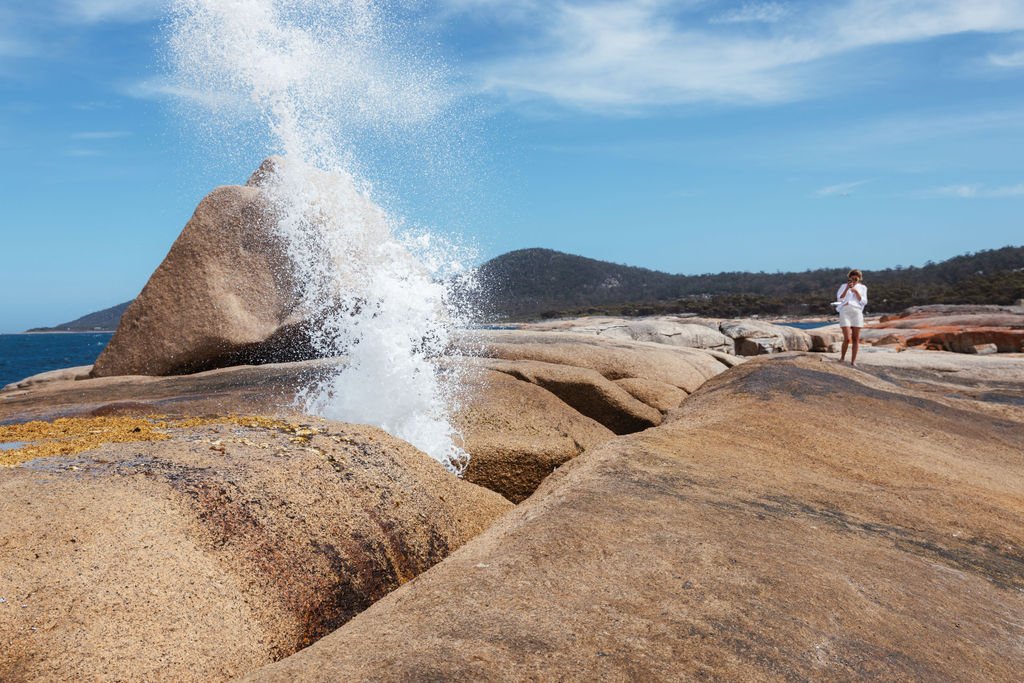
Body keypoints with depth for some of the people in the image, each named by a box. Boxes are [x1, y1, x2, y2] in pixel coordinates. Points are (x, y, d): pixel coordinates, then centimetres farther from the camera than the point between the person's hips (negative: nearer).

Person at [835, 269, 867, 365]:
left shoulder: (862, 288, 12)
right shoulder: (844, 286, 10)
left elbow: (864, 302, 1)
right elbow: (839, 299, -2)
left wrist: (856, 291, -10)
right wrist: (847, 289, -13)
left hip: (857, 313, 2)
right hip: (845, 313, -2)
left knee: (856, 339, 0)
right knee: (847, 339, -13)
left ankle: (853, 361, 7)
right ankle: (842, 356, 10)